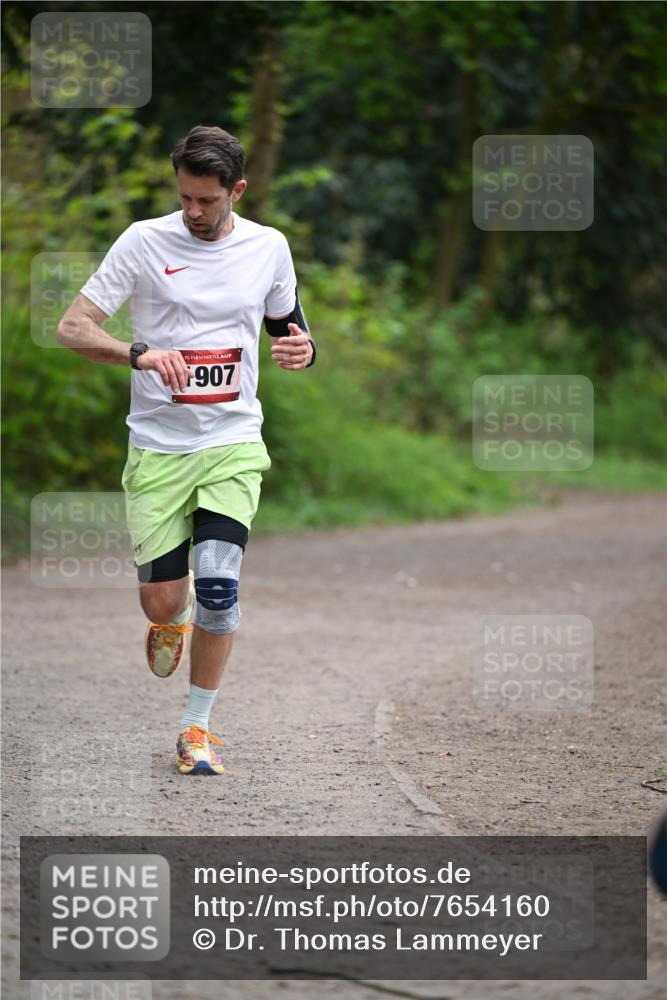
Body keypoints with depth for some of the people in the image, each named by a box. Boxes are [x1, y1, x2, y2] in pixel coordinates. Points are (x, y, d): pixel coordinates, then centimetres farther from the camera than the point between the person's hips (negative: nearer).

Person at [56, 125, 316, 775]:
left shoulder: (268, 248, 4)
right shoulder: (145, 241, -5)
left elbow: (285, 326, 20)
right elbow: (72, 327, -7)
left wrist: (301, 348, -5)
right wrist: (140, 353, -25)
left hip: (233, 442, 1)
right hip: (157, 446, -1)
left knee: (217, 585, -16)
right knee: (162, 601, -1)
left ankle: (197, 726, 2)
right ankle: (172, 621, 39)